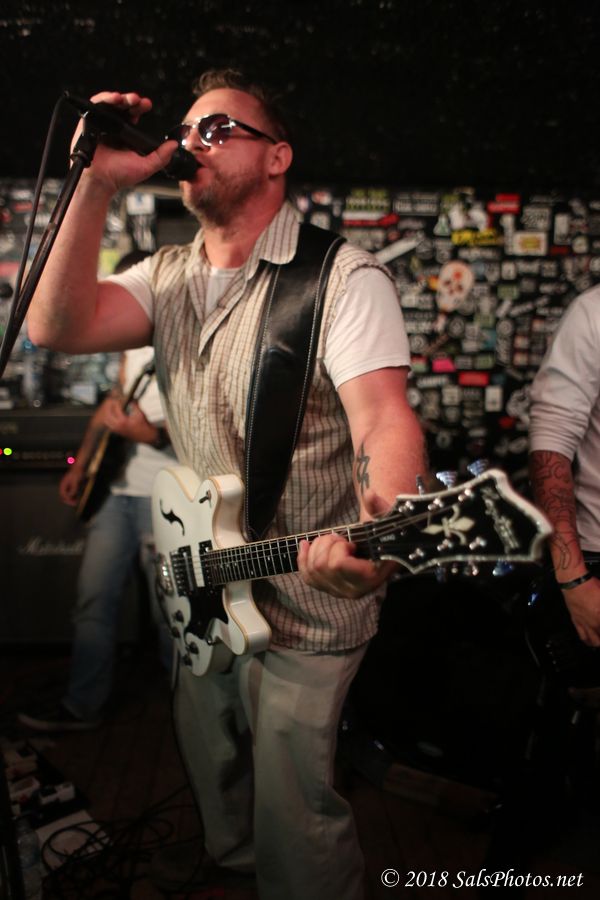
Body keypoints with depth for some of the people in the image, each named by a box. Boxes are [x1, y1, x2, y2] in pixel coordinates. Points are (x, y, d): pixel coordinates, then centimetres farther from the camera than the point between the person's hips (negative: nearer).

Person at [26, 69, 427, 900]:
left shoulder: (344, 278, -16)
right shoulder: (167, 277, 4)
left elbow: (384, 417, -28)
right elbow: (60, 325, -12)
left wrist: (383, 526, -48)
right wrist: (96, 185, -17)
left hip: (306, 597, -7)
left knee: (293, 813, 7)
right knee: (208, 753, 30)